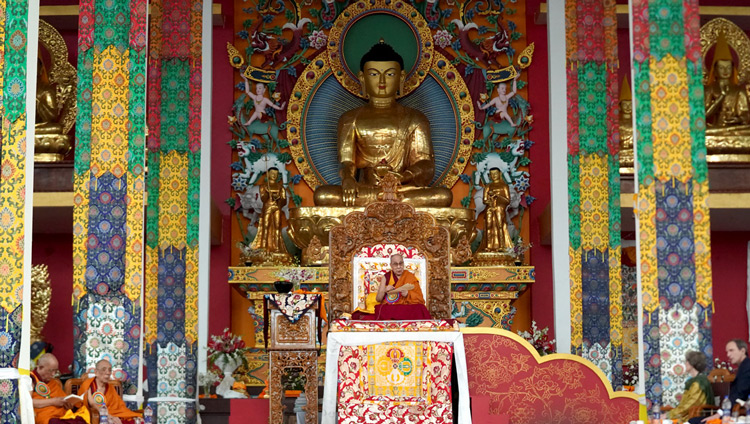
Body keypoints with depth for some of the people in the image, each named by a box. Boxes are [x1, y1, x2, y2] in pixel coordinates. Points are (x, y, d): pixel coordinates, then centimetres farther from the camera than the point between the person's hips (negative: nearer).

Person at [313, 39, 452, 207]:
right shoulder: (351, 119, 16)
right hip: (364, 187, 0)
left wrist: (402, 177, -21)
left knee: (444, 195, -32)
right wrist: (347, 179, -22)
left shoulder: (415, 120, 14)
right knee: (322, 195, -30)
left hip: (404, 187, 0)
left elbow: (426, 165, 3)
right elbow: (346, 161, 5)